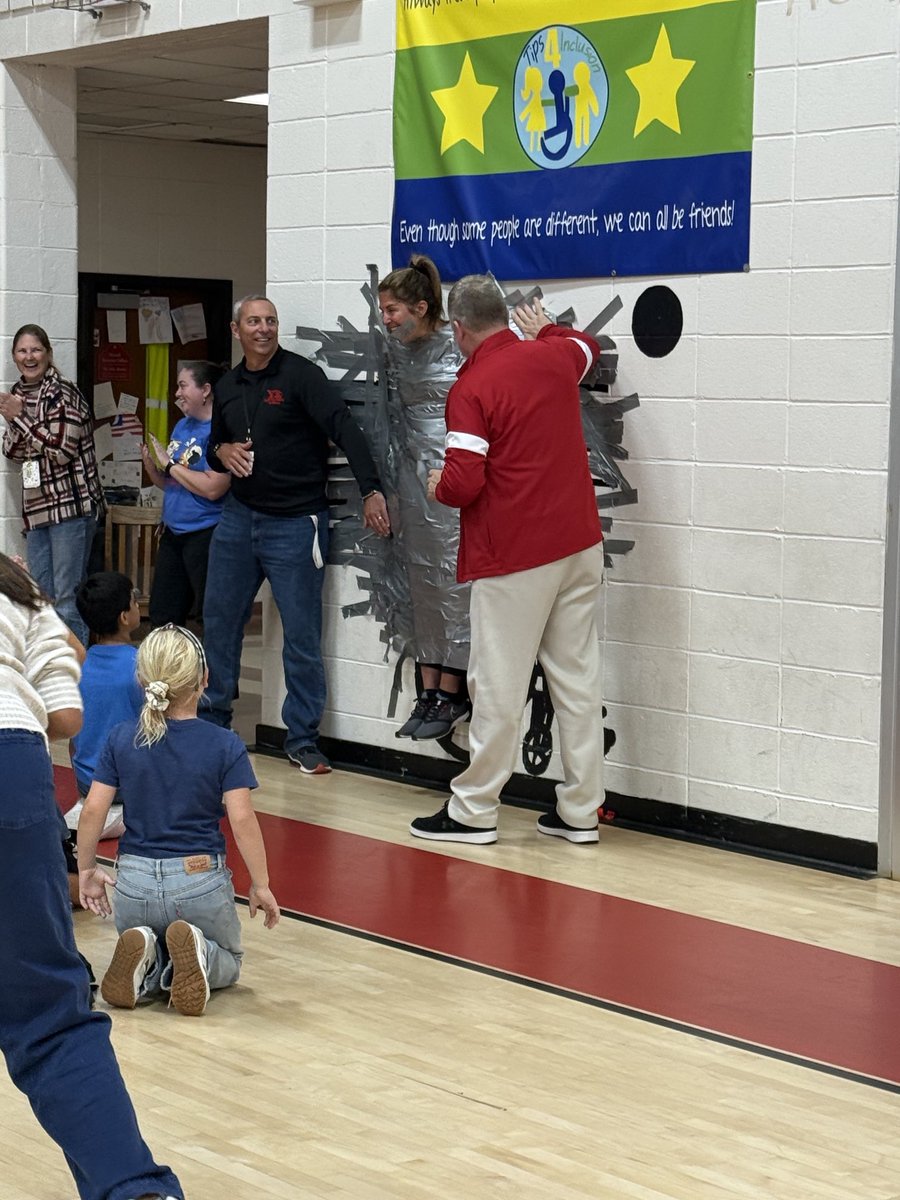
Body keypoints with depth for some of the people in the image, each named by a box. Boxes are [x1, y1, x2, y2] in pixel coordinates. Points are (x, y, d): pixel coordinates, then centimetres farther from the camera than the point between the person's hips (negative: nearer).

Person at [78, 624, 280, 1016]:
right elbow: (242, 819, -12)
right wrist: (261, 885, -2)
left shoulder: (121, 740, -1)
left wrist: (87, 870, 11)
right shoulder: (225, 746, -7)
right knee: (227, 963, 26)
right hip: (199, 881, -2)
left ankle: (147, 966, -6)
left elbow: (93, 811, -3)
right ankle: (197, 952, -11)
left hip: (135, 884, 2)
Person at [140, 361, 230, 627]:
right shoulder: (182, 426, 13)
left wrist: (170, 464, -14)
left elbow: (213, 488, -25)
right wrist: (149, 462, 0)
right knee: (161, 617, 13)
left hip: (206, 535, -9)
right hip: (173, 533, 9)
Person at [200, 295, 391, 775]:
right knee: (219, 619, 12)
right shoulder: (227, 387, 10)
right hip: (239, 517, 6)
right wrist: (222, 451, -2)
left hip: (294, 523, -6)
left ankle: (302, 739, 7)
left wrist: (371, 490, -33)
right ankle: (212, 719, 27)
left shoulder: (301, 375, -10)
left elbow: (344, 428, -21)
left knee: (302, 632, -2)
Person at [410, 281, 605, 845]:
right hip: (580, 544, 6)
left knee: (499, 686, 1)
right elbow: (589, 345, 31)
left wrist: (439, 486, 3)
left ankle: (474, 811, 10)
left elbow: (463, 484, -19)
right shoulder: (553, 357, 6)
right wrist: (546, 329, 48)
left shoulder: (471, 388, -13)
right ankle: (580, 810, 14)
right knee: (579, 677, 9)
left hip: (515, 556, -6)